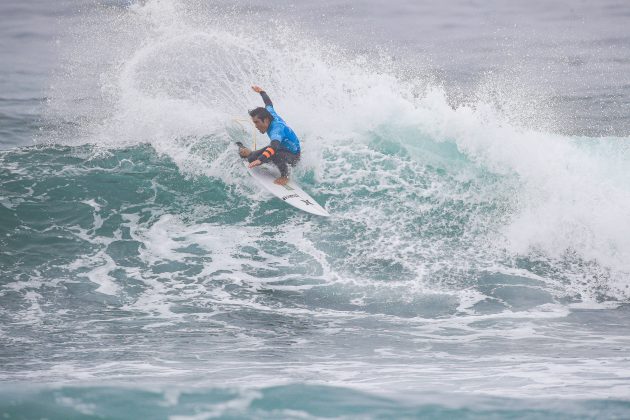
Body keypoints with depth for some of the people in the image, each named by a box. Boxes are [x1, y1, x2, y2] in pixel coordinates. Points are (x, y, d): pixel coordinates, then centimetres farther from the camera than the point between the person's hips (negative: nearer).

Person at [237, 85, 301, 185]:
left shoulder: (276, 129, -38)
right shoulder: (270, 113, -13)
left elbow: (273, 147, -56)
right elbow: (268, 103, 10)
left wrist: (260, 160, -70)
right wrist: (261, 92, 31)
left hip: (293, 156, -9)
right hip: (282, 147, 9)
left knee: (275, 154, -41)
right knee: (252, 159, 1)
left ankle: (285, 176, -19)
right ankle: (248, 154, 34)